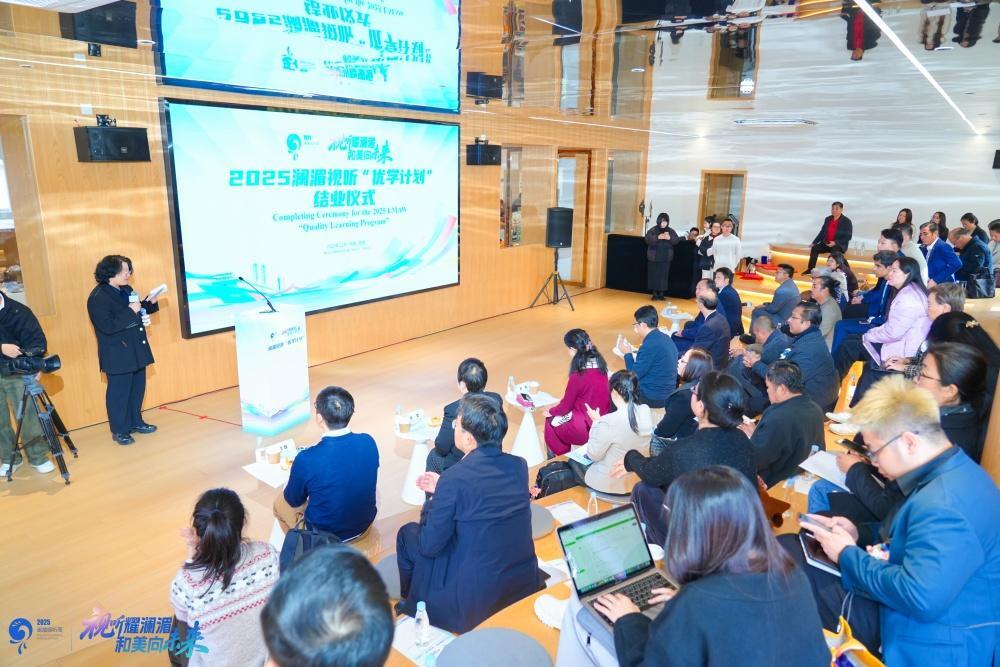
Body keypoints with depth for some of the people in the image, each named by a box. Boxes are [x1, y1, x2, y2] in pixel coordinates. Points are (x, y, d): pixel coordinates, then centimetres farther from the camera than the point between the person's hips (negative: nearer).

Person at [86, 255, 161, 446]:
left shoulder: (127, 289, 9)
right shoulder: (98, 297, -17)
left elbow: (138, 312, 20)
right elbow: (107, 326, -26)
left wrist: (150, 303, 2)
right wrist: (130, 311, -25)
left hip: (136, 351, 9)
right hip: (118, 355, -8)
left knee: (138, 389, 17)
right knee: (119, 393, 2)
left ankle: (136, 422, 31)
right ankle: (119, 431, 13)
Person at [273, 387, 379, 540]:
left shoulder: (307, 459, -29)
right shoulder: (369, 442, -16)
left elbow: (294, 501, -9)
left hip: (325, 534, -4)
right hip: (365, 524, 4)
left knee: (280, 502, 25)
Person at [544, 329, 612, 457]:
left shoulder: (578, 375, -25)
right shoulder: (600, 364, -4)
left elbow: (566, 405, -11)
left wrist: (551, 411, 10)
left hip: (587, 427, -7)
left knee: (551, 421, 18)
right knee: (558, 414, 24)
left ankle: (561, 456, 34)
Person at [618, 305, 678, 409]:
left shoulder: (650, 344, -24)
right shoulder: (665, 338, 4)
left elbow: (634, 374, -17)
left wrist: (627, 354, -4)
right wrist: (633, 352, 6)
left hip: (653, 398, -8)